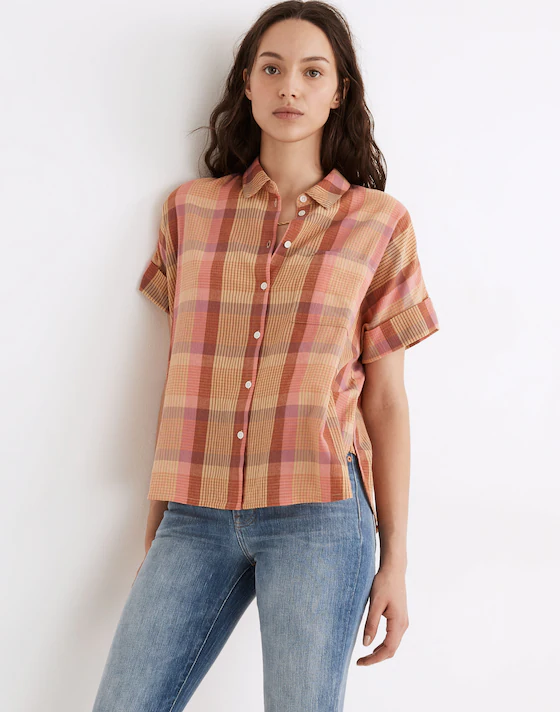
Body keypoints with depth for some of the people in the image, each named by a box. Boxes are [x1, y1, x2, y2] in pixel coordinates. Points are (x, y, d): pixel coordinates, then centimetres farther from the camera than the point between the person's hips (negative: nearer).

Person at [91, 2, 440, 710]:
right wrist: (156, 518, 13)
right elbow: (180, 374, 13)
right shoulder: (190, 209, 11)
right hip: (195, 517, 2)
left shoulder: (379, 224, 5)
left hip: (318, 518, -2)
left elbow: (384, 400, 5)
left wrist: (395, 561, 3)